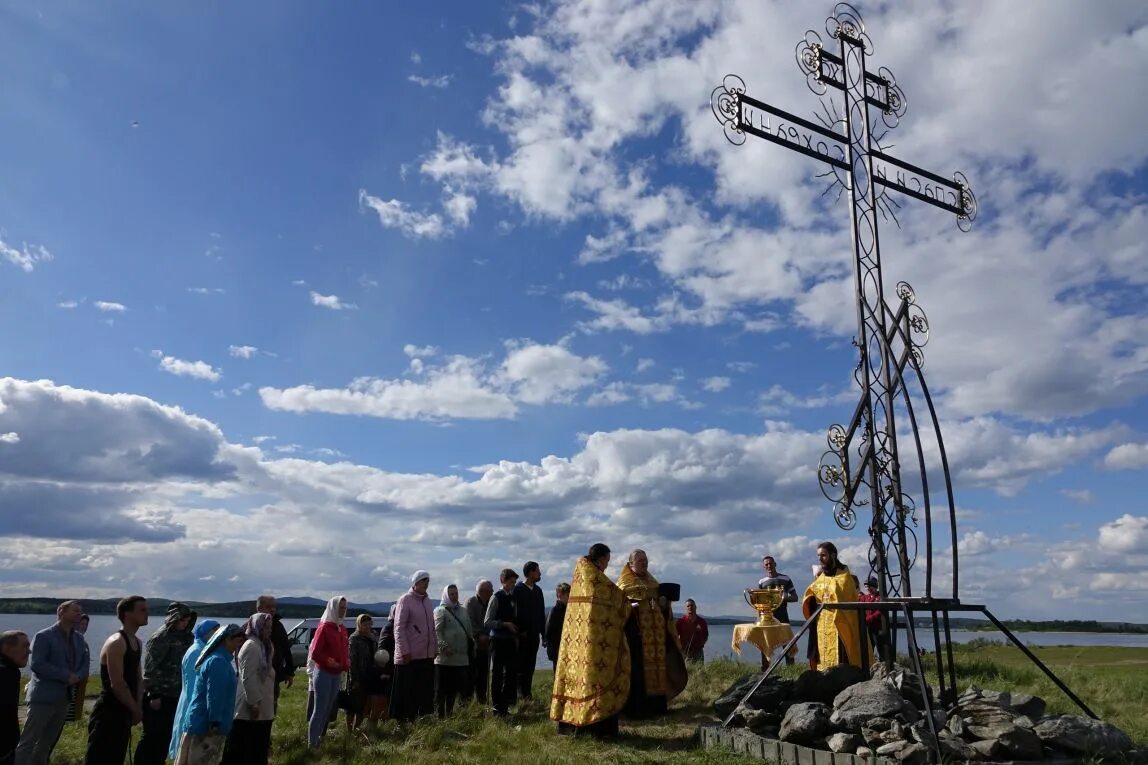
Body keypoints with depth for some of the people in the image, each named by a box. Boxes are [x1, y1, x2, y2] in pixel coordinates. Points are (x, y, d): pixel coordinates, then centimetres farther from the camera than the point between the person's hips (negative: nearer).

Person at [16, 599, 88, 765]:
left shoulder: (79, 638, 11)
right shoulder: (43, 636, -9)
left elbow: (84, 665, 11)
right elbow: (37, 665, -19)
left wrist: (77, 677, -11)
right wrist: (67, 676, -19)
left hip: (64, 698, 7)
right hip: (43, 697, -7)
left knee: (47, 743, 15)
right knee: (28, 742, -5)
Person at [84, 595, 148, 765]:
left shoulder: (137, 643, 11)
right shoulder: (116, 643, -18)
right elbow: (117, 684, -22)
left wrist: (138, 706, 3)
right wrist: (136, 710, -12)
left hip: (123, 713, 9)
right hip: (108, 713, -9)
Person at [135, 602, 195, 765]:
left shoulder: (185, 637, 7)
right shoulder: (160, 638, -12)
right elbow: (150, 669, -14)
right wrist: (154, 695, -16)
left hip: (174, 696, 6)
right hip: (157, 696, -6)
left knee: (166, 736, 12)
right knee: (151, 736, 2)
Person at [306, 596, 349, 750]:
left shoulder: (342, 629, 9)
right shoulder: (324, 627, -13)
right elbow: (315, 653, -17)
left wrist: (347, 663, 3)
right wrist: (330, 662, -17)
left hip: (336, 674, 7)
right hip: (323, 673, -7)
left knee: (328, 709, 15)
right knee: (320, 709, -2)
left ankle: (319, 738, 26)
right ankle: (312, 742, 6)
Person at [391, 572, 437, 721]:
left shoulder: (427, 601, 14)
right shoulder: (405, 600, -7)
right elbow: (399, 628, -12)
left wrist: (435, 648, 14)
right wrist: (404, 651, -16)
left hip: (427, 655, 7)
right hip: (409, 656, -7)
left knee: (424, 691, 8)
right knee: (406, 691, -1)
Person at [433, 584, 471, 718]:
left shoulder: (462, 611, 18)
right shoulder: (440, 611, -2)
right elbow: (437, 631, -13)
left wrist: (470, 644, 14)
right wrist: (443, 646, -25)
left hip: (461, 657, 6)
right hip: (445, 657, -6)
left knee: (453, 689, 11)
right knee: (441, 689, 0)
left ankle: (449, 714, 19)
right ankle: (440, 716, 5)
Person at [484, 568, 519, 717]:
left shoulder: (513, 598, 10)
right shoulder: (496, 598, -8)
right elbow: (488, 622, -11)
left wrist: (518, 632, 6)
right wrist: (505, 624, -19)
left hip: (511, 639, 6)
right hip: (498, 639, -6)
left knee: (512, 671, 7)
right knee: (497, 673, 2)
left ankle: (506, 704, 19)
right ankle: (497, 707, 10)